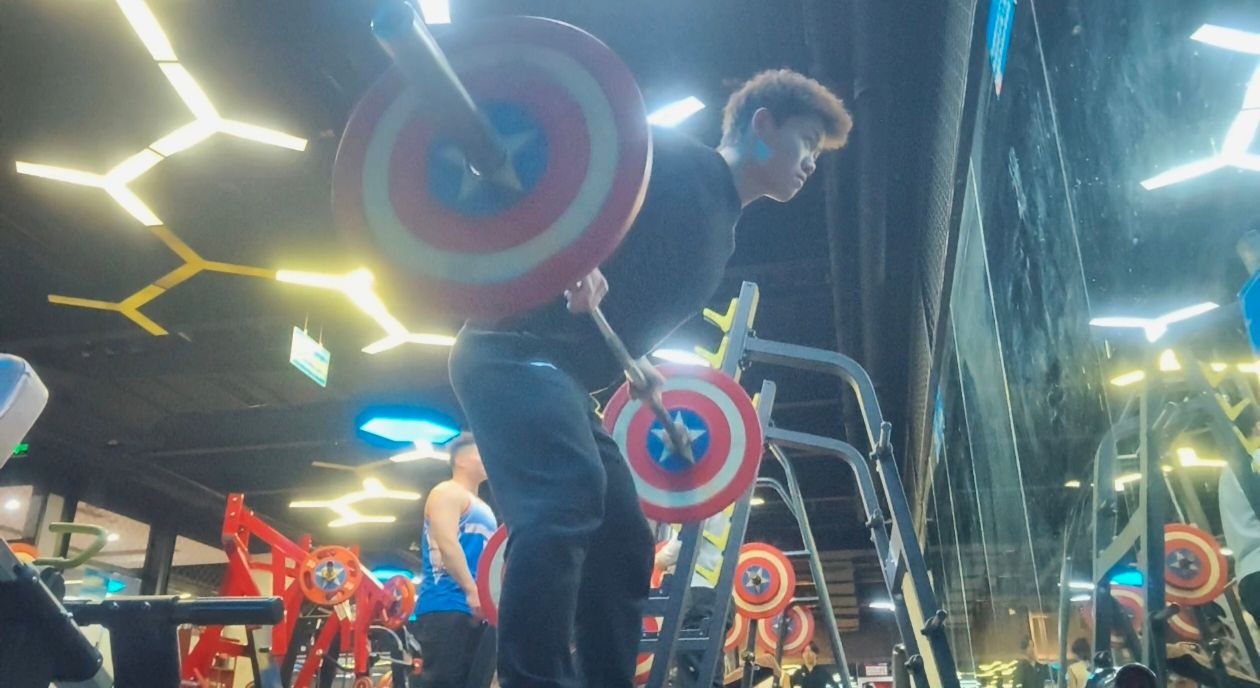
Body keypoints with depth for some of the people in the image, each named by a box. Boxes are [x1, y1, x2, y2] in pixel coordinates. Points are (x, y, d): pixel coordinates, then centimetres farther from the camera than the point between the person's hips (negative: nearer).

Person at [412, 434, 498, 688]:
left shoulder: (482, 508, 27)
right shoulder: (448, 493, 0)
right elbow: (447, 544, -15)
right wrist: (472, 591, -22)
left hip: (476, 610, 9)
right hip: (447, 604, -9)